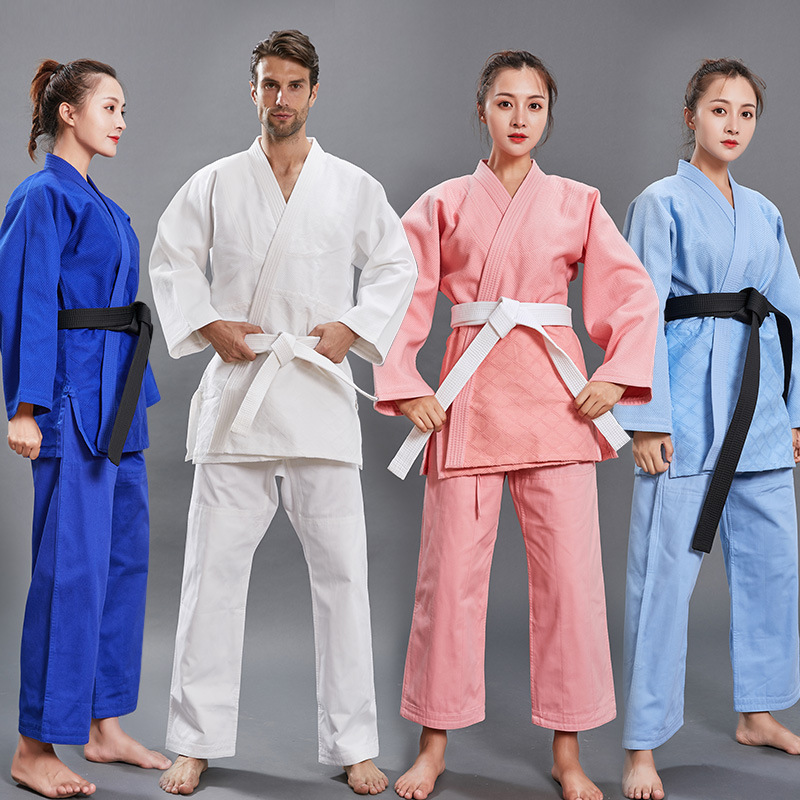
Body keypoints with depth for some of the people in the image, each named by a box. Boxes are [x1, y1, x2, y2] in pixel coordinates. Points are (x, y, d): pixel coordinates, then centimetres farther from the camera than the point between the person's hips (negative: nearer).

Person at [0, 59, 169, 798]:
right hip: (72, 397, -9)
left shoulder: (101, 204, 18)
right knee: (71, 568, -7)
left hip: (115, 400, 9)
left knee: (125, 558, 12)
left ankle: (104, 726, 23)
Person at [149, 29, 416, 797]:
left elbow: (396, 267, 11)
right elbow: (171, 258, 13)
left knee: (340, 569, 1)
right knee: (214, 567, 3)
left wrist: (353, 329, -2)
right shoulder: (215, 184, 7)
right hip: (236, 389, 1)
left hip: (318, 392, 0)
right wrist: (207, 325, -2)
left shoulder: (353, 186, 6)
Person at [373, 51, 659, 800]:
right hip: (469, 396, 0)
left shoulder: (577, 203, 6)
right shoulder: (444, 203, 5)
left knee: (570, 573, 1)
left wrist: (616, 376, -4)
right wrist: (405, 390, -4)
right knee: (450, 570, 3)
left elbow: (633, 292, 6)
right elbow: (399, 296, 3)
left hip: (555, 399, 1)